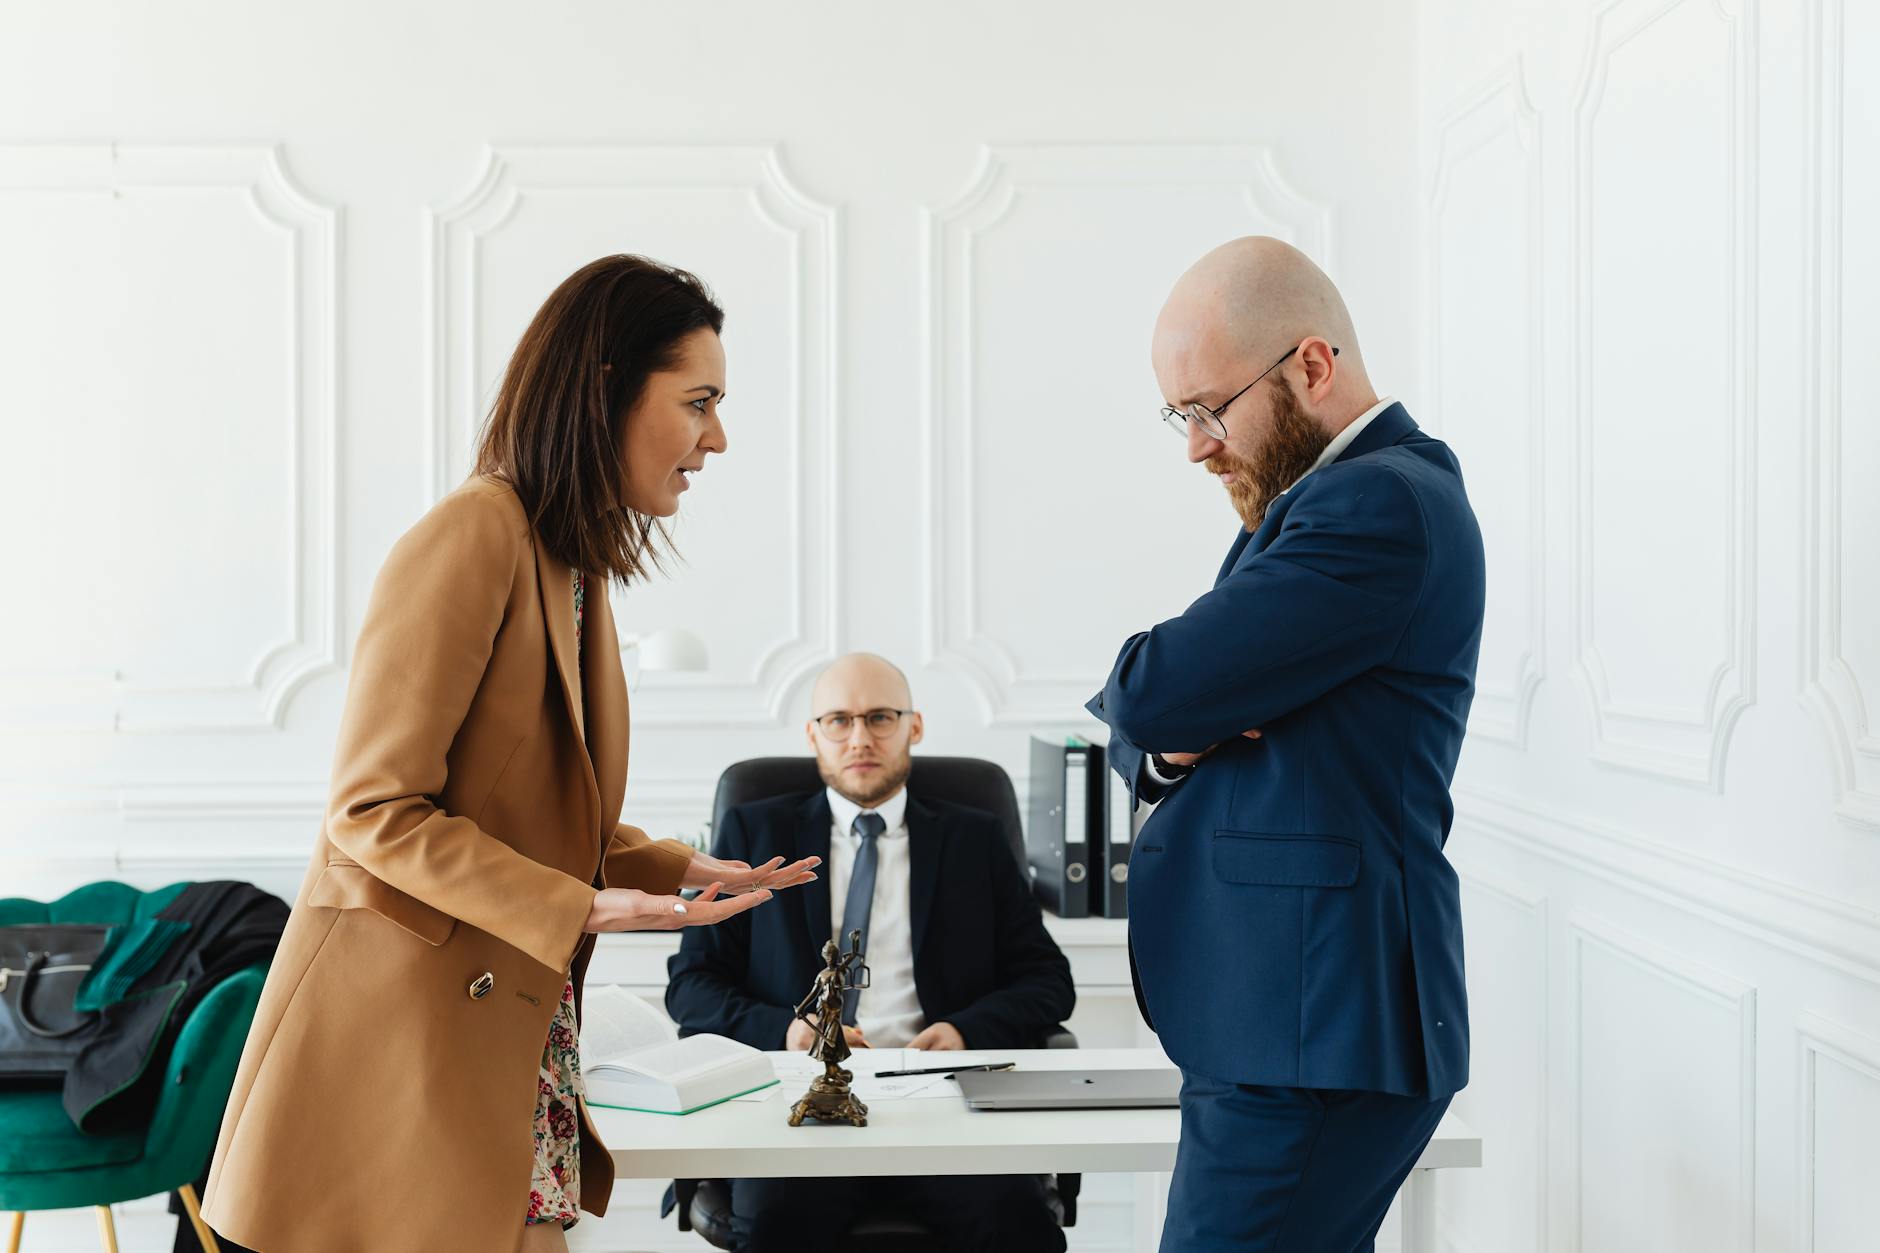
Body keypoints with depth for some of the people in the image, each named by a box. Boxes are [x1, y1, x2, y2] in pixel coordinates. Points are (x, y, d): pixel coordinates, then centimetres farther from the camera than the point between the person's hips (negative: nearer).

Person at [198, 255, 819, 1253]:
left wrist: (684, 869, 8)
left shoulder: (569, 562, 14)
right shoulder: (475, 534, -15)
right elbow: (375, 811, -17)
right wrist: (580, 910, -21)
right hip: (406, 1015, -8)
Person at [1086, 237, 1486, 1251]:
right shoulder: (1315, 495, 17)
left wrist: (1147, 698, 2)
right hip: (1287, 1014, 10)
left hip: (1312, 1030, -10)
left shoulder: (1380, 503, -17)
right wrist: (1169, 743, -6)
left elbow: (1152, 693, -20)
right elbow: (1137, 734, 17)